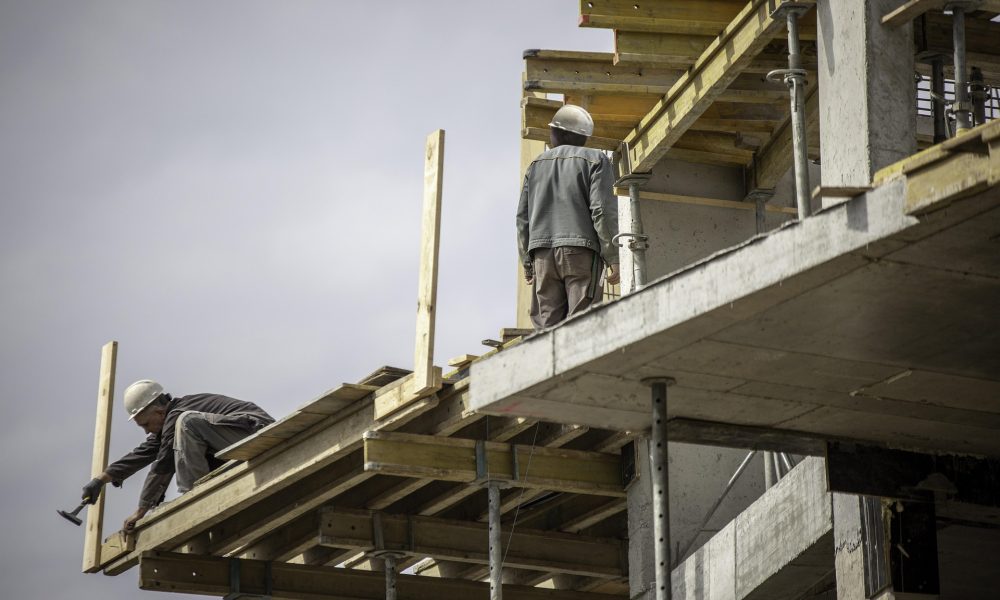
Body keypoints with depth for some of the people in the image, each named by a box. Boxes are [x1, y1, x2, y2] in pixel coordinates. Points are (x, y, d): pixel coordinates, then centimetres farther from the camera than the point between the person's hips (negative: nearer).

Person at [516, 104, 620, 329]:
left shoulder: (537, 164, 17)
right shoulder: (595, 160, 4)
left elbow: (523, 217, 15)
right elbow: (603, 210, -7)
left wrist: (527, 261, 20)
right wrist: (614, 258, -5)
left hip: (543, 253, 4)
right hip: (581, 251, -4)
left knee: (547, 323, 0)